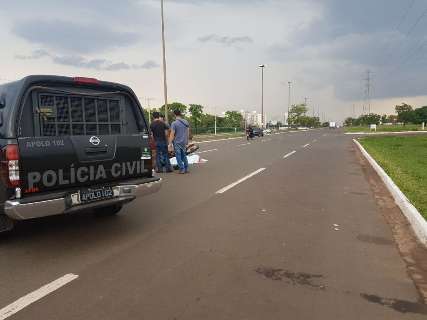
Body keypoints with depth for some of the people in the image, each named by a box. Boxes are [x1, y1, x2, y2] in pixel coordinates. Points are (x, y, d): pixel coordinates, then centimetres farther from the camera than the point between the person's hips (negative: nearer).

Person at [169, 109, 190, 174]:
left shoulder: (174, 123, -14)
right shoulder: (186, 122, 5)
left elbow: (172, 134, -15)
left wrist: (170, 143, -9)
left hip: (177, 142, -6)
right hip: (184, 142, 6)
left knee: (178, 156, 2)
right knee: (184, 155, 16)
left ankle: (182, 169, 2)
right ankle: (186, 169, 16)